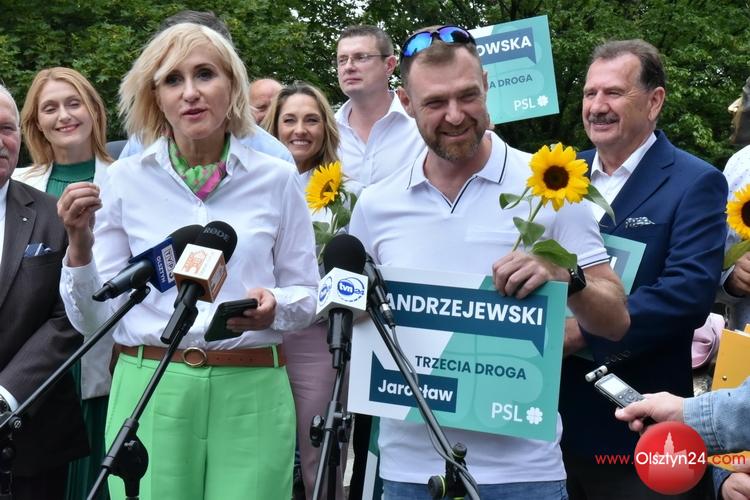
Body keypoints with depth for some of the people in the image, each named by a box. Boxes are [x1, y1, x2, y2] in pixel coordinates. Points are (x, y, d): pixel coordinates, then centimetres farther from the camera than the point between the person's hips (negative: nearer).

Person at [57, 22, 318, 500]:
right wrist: (79, 242, -13)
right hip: (149, 392, 0)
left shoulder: (277, 178, 3)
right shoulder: (126, 179, 3)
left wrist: (275, 307, -13)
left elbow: (306, 295, 9)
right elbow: (93, 317, 4)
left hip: (252, 394, 0)